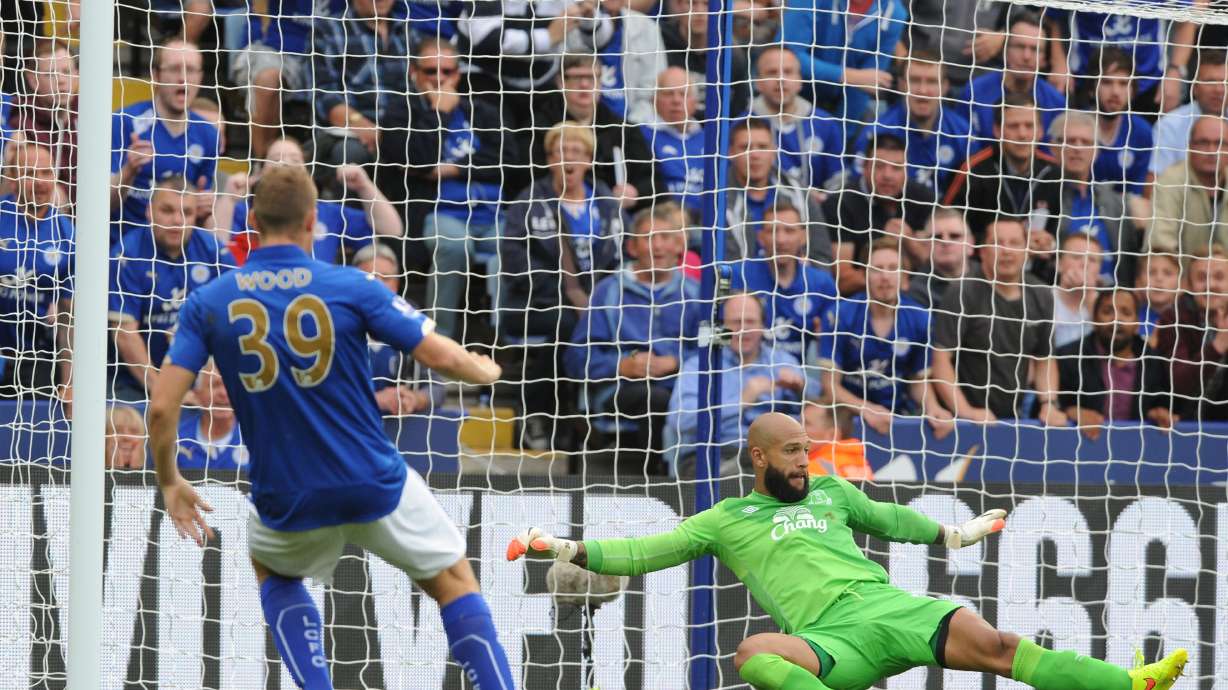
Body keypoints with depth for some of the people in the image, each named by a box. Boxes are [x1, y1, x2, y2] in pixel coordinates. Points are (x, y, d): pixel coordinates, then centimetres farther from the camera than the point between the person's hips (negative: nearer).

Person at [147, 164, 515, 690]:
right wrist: (485, 371, 16)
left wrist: (169, 482, 10)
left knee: (271, 569, 33)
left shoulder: (208, 303, -4)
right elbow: (439, 356, -7)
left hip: (286, 503, 2)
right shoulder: (351, 288, -8)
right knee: (455, 582, 18)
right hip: (377, 488, -1)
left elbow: (162, 406, -7)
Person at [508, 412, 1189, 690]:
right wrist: (568, 550, 3)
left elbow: (887, 517, 42)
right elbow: (643, 552, 13)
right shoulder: (724, 521, 16)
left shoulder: (830, 492, 27)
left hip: (891, 606, 3)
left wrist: (951, 534, 52)